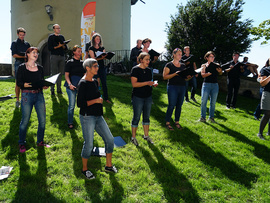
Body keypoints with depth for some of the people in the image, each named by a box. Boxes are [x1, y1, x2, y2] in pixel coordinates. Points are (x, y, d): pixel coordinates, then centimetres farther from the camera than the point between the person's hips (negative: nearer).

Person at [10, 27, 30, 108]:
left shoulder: (27, 44, 17)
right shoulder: (14, 43, 5)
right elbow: (14, 55, -3)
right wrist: (24, 56, -12)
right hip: (18, 63, -4)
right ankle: (17, 100, 1)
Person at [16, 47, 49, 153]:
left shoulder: (40, 68, 12)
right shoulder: (22, 67, 1)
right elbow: (18, 82, -1)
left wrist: (44, 86, -6)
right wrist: (25, 84, -22)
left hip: (39, 95, 4)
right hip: (27, 96, -4)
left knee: (42, 120, 3)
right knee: (25, 121, 1)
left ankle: (40, 141, 21)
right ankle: (21, 144, 19)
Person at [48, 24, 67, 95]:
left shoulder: (62, 37, 17)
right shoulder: (51, 37, 2)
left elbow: (65, 47, 14)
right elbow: (49, 48, -6)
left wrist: (63, 46, -6)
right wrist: (58, 46, -14)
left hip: (62, 56, 5)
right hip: (54, 56, -5)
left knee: (60, 73, 5)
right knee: (54, 73, -6)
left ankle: (59, 89, 11)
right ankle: (52, 90, 0)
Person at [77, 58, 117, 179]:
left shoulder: (95, 82, 11)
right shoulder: (83, 83, -13)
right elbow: (80, 103, -18)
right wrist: (96, 100, -16)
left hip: (98, 116, 8)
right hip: (87, 117, -8)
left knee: (110, 139, 7)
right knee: (89, 144, 1)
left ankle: (108, 166, 24)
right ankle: (84, 169, 23)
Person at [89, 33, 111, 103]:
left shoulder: (102, 48, 12)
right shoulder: (91, 48, 0)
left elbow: (104, 57, 5)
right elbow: (93, 58, -11)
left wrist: (106, 56, -18)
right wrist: (101, 57, -26)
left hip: (102, 67, 3)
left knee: (104, 83, 3)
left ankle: (106, 98, 10)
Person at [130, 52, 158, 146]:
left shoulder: (148, 70, 10)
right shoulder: (135, 69, -10)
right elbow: (134, 84, -19)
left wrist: (153, 84, -3)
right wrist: (147, 83, -24)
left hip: (148, 96, 6)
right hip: (138, 97, -6)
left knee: (147, 117, 13)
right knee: (136, 117, 2)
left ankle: (146, 135, 27)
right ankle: (133, 137, 17)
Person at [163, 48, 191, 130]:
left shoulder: (183, 65, 15)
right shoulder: (169, 65, -1)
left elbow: (185, 77, 19)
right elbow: (165, 76, -10)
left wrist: (188, 76, -3)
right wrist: (175, 74, -20)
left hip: (182, 87, 6)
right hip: (172, 87, -5)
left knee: (179, 105, 9)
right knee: (171, 105, -5)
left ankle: (177, 122, 21)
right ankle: (167, 123, 7)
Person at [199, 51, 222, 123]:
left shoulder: (216, 65, 11)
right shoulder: (204, 65, 7)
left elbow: (220, 73, -1)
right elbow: (203, 75, -6)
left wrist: (220, 70, -23)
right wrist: (209, 73, -23)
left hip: (215, 85, 2)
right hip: (206, 84, -2)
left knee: (213, 102, 5)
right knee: (203, 101, -5)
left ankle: (211, 117, 15)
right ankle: (203, 117, 5)